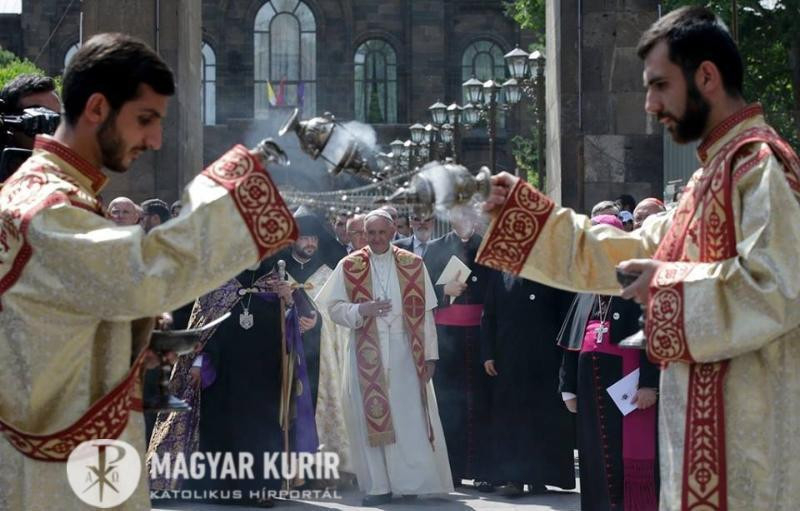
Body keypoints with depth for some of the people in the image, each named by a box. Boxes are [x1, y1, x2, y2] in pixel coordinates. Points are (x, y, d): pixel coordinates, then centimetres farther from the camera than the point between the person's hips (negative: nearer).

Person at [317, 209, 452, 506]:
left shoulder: (413, 265, 5)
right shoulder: (349, 267, 3)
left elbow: (424, 313, 4)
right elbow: (333, 307, 2)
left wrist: (429, 355, 0)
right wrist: (361, 310, -16)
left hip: (404, 351, 0)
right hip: (366, 353, 0)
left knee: (410, 417, -2)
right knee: (371, 416, -1)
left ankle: (412, 481, 5)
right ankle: (378, 485, 4)